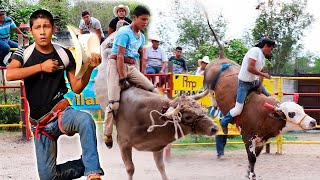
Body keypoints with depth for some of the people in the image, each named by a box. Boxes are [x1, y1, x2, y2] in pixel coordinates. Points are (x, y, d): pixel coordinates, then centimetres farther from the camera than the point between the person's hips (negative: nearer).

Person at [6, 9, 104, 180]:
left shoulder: (64, 55, 0)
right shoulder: (23, 54, -2)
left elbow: (77, 88, 3)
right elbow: (10, 74, -21)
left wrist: (89, 68, -13)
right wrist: (41, 67, -21)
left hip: (61, 112, -1)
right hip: (40, 122, 2)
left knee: (85, 120, -38)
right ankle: (88, 164, 25)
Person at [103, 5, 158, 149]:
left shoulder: (141, 36, 13)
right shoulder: (125, 32, -12)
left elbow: (142, 56, 22)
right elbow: (120, 56, -17)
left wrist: (142, 76, 14)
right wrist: (122, 79, -20)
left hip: (131, 67, 8)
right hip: (116, 65, -7)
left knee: (154, 91, -6)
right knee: (114, 103, -15)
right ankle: (107, 135, -1)